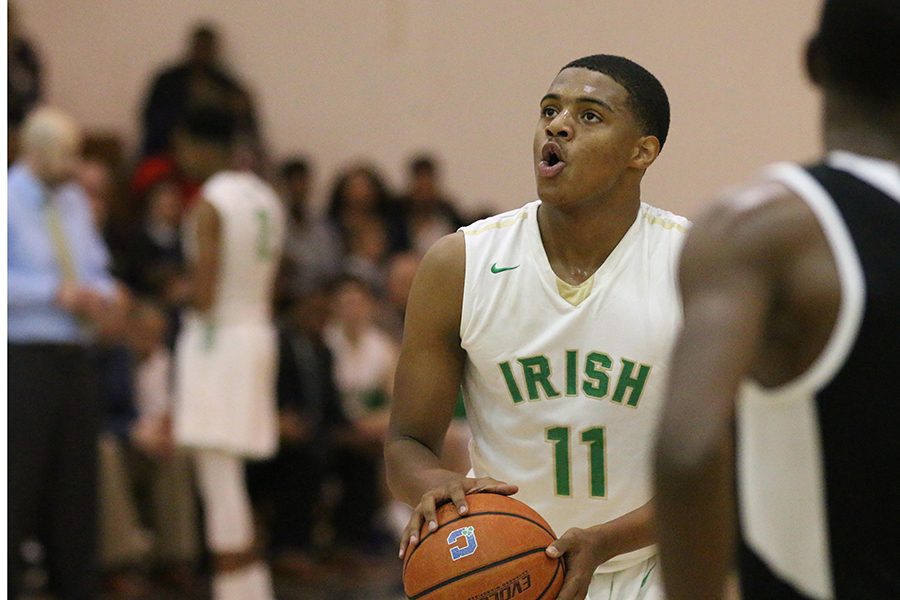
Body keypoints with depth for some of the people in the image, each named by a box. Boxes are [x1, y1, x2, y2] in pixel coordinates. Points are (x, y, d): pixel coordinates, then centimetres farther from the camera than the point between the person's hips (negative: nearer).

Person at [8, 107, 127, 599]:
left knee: (75, 481, 8)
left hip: (73, 360, 7)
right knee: (20, 485, -7)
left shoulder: (74, 203, 15)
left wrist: (105, 298, -1)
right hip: (23, 359, -7)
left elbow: (97, 272, 21)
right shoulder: (9, 201, -7)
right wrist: (55, 292, -20)